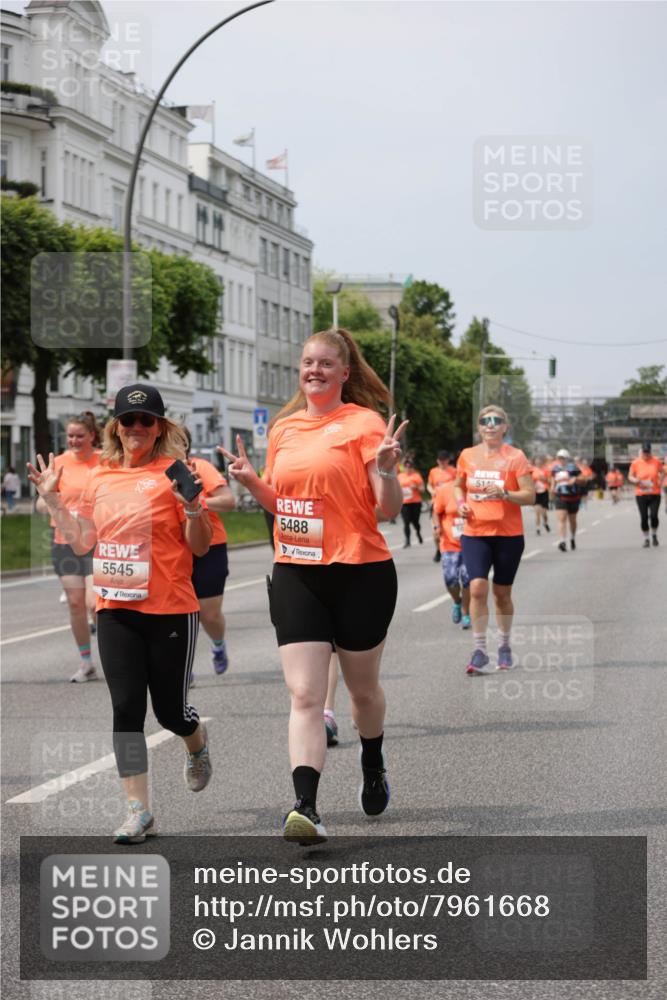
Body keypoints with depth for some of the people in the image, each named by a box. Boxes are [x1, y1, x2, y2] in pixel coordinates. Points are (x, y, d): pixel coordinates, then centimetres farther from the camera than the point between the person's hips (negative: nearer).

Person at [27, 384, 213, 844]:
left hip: (170, 611, -4)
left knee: (170, 710, 6)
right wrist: (52, 499, 8)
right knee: (127, 708, -1)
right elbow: (83, 542, 14)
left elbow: (200, 547, -4)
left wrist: (193, 505, -21)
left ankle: (198, 743, 43)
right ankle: (139, 811, 5)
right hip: (115, 611, 4)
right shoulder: (100, 477, 9)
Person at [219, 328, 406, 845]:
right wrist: (252, 480, 3)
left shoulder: (364, 422, -6)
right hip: (295, 574, 3)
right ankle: (306, 807, -15)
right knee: (305, 696, -8)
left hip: (360, 573, -3)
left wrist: (385, 470, -28)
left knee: (363, 687, 15)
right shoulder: (284, 428, 10)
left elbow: (389, 508, -10)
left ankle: (373, 765, 43)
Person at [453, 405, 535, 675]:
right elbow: (458, 485, 20)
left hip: (508, 534, -1)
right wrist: (461, 504, 0)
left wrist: (505, 494, -22)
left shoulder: (515, 456, -5)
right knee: (477, 588, -14)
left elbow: (530, 496, -6)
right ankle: (479, 652, -9)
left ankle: (505, 647, 28)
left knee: (502, 593, 9)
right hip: (475, 533, 1)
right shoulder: (467, 455, 4)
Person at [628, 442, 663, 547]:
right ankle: (646, 539, 15)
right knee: (644, 517, -1)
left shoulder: (656, 461, -1)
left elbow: (662, 472, 16)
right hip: (641, 494, 0)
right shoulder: (635, 463, -3)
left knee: (654, 516, -10)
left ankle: (654, 535, 17)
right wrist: (636, 480, -14)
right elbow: (630, 476, 7)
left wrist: (660, 480, -2)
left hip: (655, 494, 0)